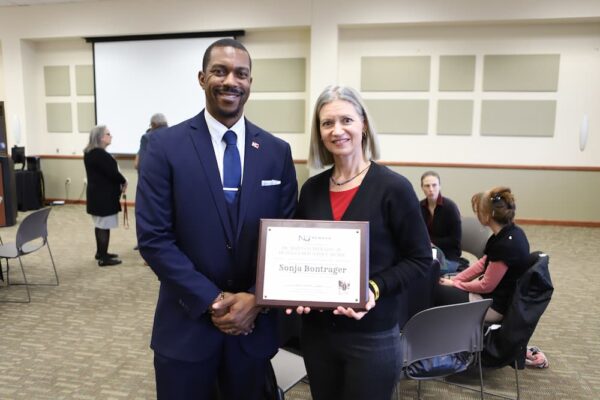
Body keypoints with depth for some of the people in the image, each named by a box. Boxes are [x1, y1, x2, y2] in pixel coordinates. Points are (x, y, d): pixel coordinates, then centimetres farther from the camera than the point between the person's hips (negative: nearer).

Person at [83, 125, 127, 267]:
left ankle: (100, 252, 30)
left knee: (100, 224, 19)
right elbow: (112, 172, -22)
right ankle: (104, 258, 3)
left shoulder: (90, 152, 11)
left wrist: (119, 182, 1)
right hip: (103, 195, -10)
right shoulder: (100, 154, -21)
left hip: (97, 193, 10)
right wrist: (123, 181, -3)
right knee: (104, 225, -3)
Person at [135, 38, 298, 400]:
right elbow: (153, 238, -10)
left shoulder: (277, 152, 1)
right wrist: (213, 300, -14)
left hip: (255, 323, 2)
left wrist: (257, 299, -10)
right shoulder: (165, 146, -6)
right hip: (186, 324, -2)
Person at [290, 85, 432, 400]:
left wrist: (375, 289, -21)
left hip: (372, 335, -4)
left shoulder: (393, 187, -11)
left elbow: (419, 259, -8)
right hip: (316, 330, 4)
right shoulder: (311, 188, 2)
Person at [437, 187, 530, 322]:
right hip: (496, 294, 9)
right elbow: (484, 263, 7)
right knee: (442, 285, 12)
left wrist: (455, 284, -6)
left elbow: (486, 286, -21)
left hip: (493, 305, -9)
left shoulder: (506, 245, -30)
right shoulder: (511, 233, -1)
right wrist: (453, 280, 4)